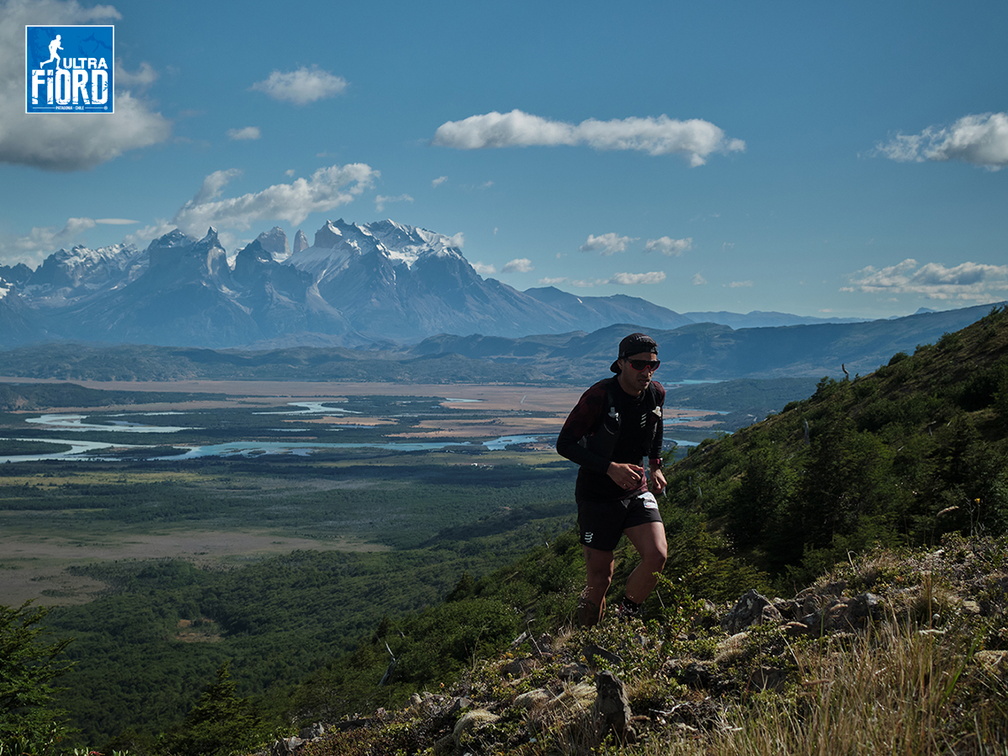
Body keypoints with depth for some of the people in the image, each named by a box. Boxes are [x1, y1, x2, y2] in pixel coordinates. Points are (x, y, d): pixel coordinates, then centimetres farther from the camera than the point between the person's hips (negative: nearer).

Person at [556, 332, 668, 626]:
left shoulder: (656, 394, -3)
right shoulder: (599, 396, -20)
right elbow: (565, 444, -18)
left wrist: (655, 465, 9)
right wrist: (611, 468, -25)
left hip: (637, 491, 4)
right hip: (598, 495, -4)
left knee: (657, 556, -18)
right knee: (600, 579, -1)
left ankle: (626, 615, 7)